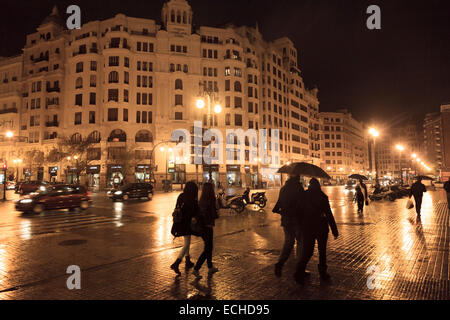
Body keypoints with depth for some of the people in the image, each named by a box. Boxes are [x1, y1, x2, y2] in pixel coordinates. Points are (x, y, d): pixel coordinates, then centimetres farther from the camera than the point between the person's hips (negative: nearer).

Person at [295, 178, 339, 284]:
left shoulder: (304, 196, -1)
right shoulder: (322, 197, -8)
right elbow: (329, 214, -9)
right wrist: (334, 231, -5)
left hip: (307, 227, 2)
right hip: (321, 227, -2)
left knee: (307, 251, 6)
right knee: (322, 250, 14)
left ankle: (300, 271, -10)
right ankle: (323, 273, 21)